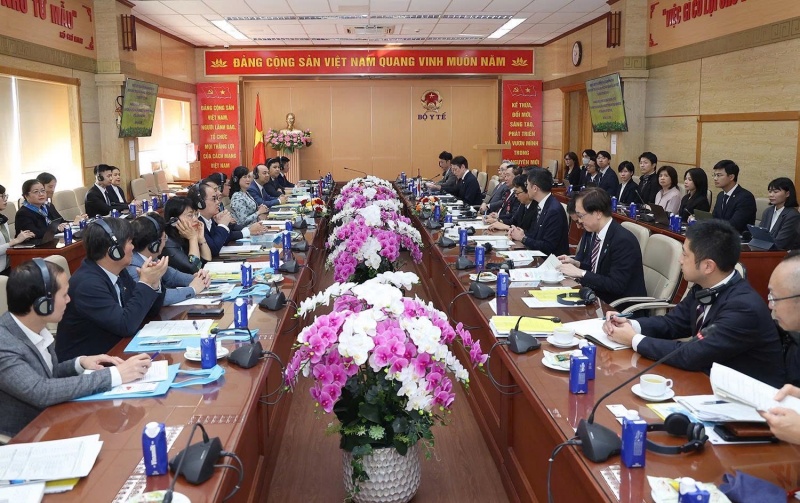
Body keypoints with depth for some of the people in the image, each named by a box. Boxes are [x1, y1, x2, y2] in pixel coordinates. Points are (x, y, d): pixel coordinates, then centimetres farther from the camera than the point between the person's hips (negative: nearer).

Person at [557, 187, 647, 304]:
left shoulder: (623, 240, -22)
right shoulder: (599, 233, 3)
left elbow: (616, 285, -24)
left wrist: (580, 273, -21)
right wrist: (577, 264, 1)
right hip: (600, 297, 8)